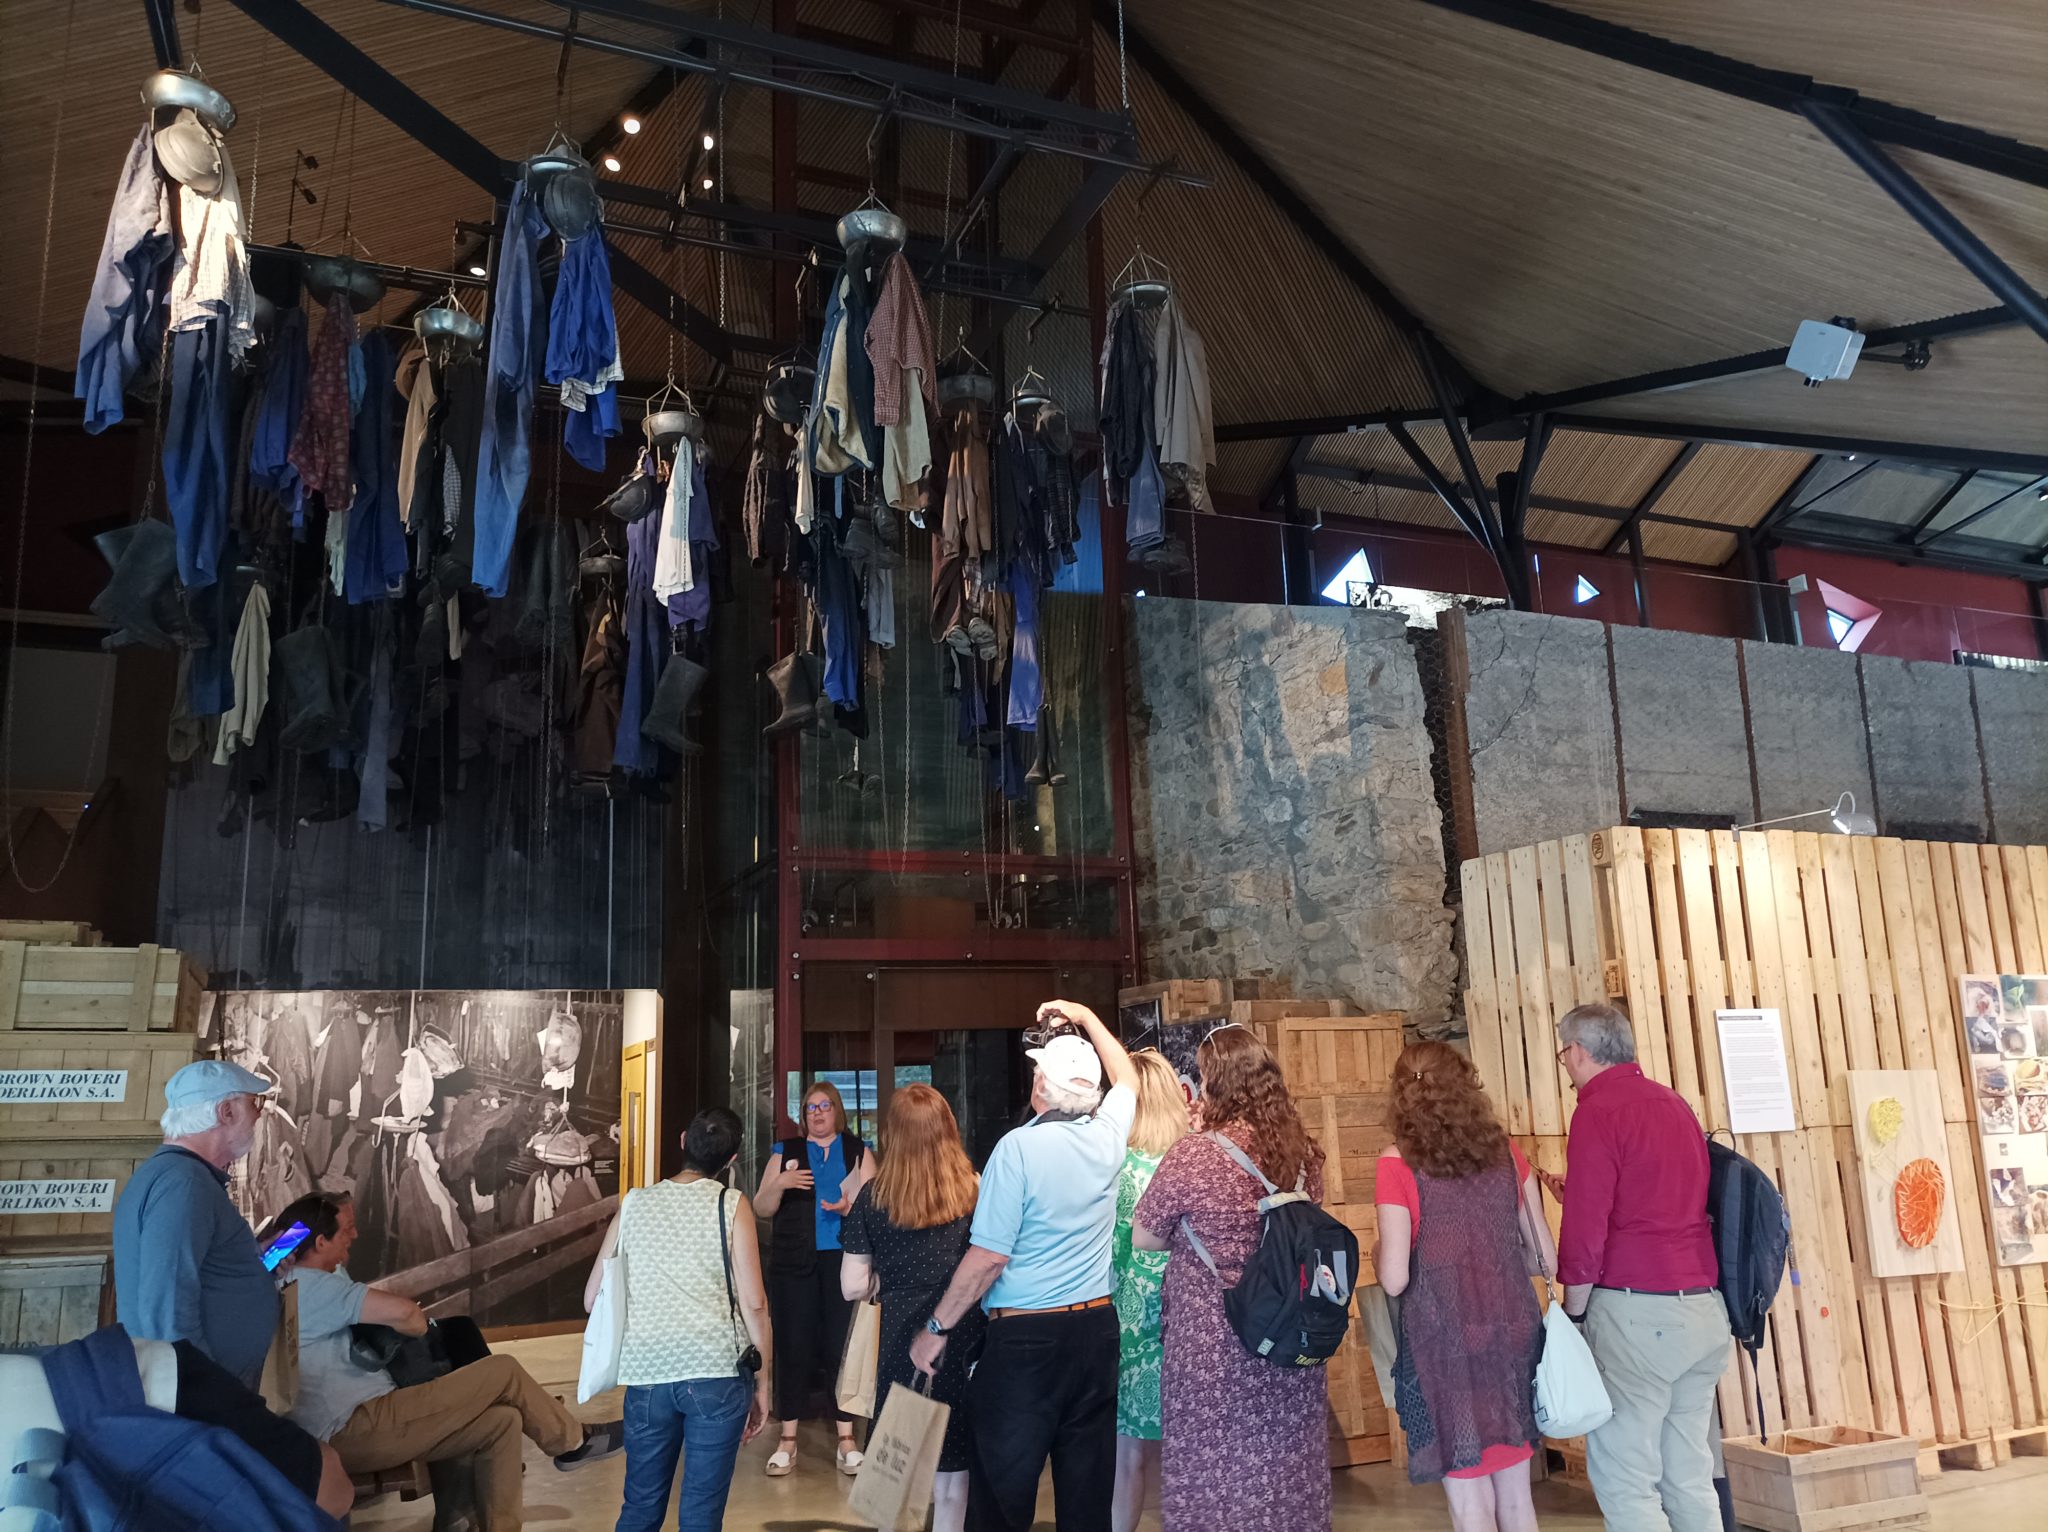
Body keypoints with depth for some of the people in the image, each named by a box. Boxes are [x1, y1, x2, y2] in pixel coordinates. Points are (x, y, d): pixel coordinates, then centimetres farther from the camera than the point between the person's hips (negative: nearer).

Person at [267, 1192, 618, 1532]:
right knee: (503, 1372, -8)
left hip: (353, 1430, 11)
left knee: (501, 1422, 2)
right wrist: (419, 1324, -4)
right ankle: (573, 1443, 14)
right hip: (356, 1431, -11)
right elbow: (403, 1311, -27)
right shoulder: (309, 1287, -18)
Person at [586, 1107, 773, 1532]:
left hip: (646, 1374, 3)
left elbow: (593, 1299, 12)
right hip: (717, 1373, -3)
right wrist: (762, 1383, 5)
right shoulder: (730, 1204, -1)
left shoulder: (633, 1204, 8)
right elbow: (754, 1304, -4)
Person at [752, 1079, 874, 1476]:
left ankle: (846, 1439, 9)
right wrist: (779, 1184, -11)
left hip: (842, 1260, -1)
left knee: (842, 1346, -1)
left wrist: (850, 1207, -17)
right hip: (793, 1263, 1)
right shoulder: (784, 1151, 11)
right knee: (792, 1347, 1)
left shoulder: (858, 1152, 9)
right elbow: (761, 1209, 8)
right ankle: (788, 1440, 12)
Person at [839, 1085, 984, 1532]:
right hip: (965, 1347, 0)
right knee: (953, 1484, 10)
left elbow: (854, 1286, 0)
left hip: (901, 1348, 1)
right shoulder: (977, 1190, -5)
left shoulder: (874, 1196, -2)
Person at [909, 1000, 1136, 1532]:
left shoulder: (1020, 1146, -14)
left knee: (1003, 1489, 6)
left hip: (1025, 1337, -5)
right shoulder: (1108, 1135, 2)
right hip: (1096, 1327, 6)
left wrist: (937, 1329, -6)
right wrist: (1085, 1017, 34)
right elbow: (1127, 1079, 26)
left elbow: (989, 1257, -16)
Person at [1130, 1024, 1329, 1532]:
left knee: (1216, 1476, 10)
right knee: (1284, 1469, 17)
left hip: (1213, 1350, -5)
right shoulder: (1303, 1151, -2)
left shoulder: (1194, 1154, -17)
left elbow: (1142, 1237, -5)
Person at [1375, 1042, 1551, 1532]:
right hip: (1511, 1333, 5)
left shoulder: (1397, 1164, -9)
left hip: (1446, 1342, -5)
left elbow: (1394, 1279, -12)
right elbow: (1547, 1257, 8)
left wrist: (1378, 1252, 10)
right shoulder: (1505, 1152, 4)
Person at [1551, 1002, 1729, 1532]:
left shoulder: (1598, 1110, -11)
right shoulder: (1674, 1103, 12)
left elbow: (1585, 1234, -14)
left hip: (1636, 1311, -8)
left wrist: (1574, 1311, -2)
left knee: (1625, 1479, -1)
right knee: (1691, 1477, 14)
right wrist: (1580, 1197, 26)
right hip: (1703, 1309, 8)